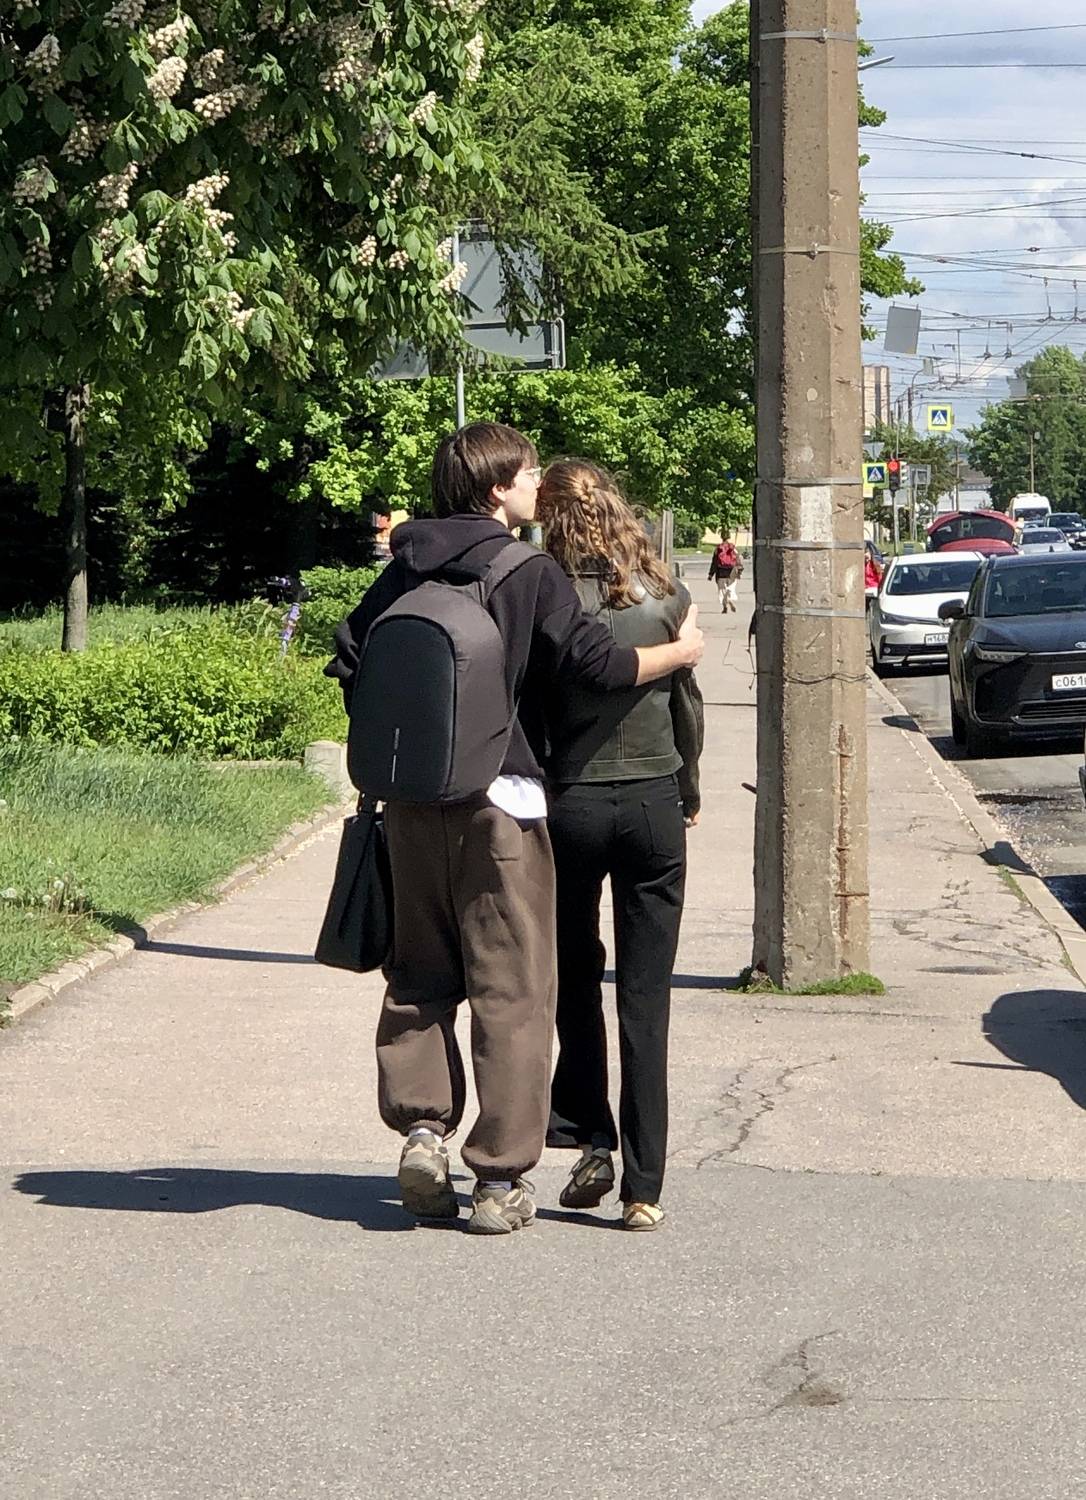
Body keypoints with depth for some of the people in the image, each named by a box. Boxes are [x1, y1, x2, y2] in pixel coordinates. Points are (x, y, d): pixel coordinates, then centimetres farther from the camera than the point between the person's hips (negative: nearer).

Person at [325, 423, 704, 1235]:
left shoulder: (406, 571, 7)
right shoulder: (530, 574, -7)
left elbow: (348, 661, 8)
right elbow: (600, 662, -13)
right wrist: (680, 651, 5)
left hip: (411, 803, 5)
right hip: (499, 802, -5)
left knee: (419, 977, 17)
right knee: (512, 991, 1)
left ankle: (422, 1126, 4)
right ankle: (501, 1179, 1)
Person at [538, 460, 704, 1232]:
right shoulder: (666, 595, -4)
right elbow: (688, 706, 4)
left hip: (569, 805, -1)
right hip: (652, 805, 1)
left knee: (575, 979, 19)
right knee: (646, 995, 4)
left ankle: (589, 1143, 12)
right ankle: (644, 1186, 3)